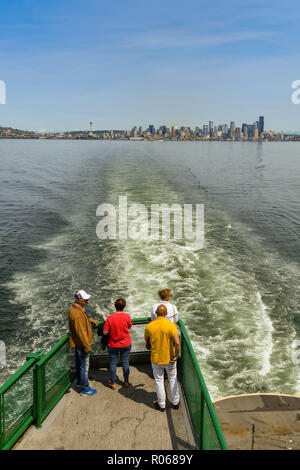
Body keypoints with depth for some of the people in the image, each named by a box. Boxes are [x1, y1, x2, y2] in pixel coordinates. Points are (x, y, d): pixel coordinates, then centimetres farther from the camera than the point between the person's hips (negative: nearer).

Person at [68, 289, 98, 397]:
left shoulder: (74, 308, 1)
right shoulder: (77, 314, -31)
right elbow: (81, 332, -27)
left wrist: (90, 320, 16)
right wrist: (87, 346, -22)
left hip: (77, 342, 10)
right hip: (81, 343, -10)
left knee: (79, 363, 24)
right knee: (84, 366, 2)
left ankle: (79, 382, 41)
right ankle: (85, 389, 13)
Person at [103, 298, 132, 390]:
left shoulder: (110, 318, -18)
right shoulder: (127, 316, -14)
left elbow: (105, 332, -15)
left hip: (113, 345, -1)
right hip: (126, 344, 1)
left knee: (113, 363, 13)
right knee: (125, 362, 16)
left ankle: (113, 383, 24)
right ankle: (126, 382, 28)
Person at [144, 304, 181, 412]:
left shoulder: (149, 326, -13)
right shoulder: (171, 325, -20)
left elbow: (147, 340, 4)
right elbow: (177, 343, -26)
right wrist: (176, 355, -12)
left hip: (156, 359, 1)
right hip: (170, 358, -1)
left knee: (159, 381, 17)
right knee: (173, 379, 22)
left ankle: (161, 405, 32)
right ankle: (175, 402, 34)